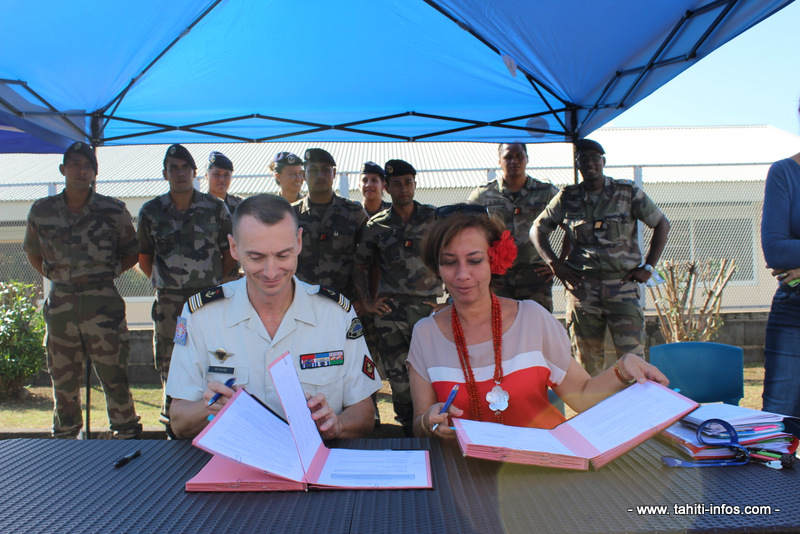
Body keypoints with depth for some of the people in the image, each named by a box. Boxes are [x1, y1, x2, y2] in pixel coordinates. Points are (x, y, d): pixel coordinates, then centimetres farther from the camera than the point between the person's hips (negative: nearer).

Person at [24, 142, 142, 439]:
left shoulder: (113, 210, 0)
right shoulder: (41, 211, 8)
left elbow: (132, 252, 10)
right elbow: (32, 251, 23)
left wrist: (108, 272, 0)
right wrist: (52, 275, 11)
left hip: (102, 300, -3)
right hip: (60, 301, 3)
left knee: (113, 373, -2)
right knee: (62, 375, 11)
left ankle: (126, 434, 9)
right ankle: (65, 435, 26)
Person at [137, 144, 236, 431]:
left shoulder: (216, 208, 2)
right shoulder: (151, 211, 6)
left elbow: (231, 255, 8)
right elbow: (144, 258, 15)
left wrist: (213, 283, 7)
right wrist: (165, 282, 10)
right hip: (169, 302, 2)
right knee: (169, 367, 7)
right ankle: (173, 430, 21)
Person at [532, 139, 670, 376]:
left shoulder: (627, 192, 5)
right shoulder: (567, 198, 7)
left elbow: (662, 224, 10)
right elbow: (537, 229, 14)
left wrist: (648, 267, 3)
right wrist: (554, 264, 2)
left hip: (623, 286, -1)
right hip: (582, 288, 1)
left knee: (632, 355, -6)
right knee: (588, 361, 5)